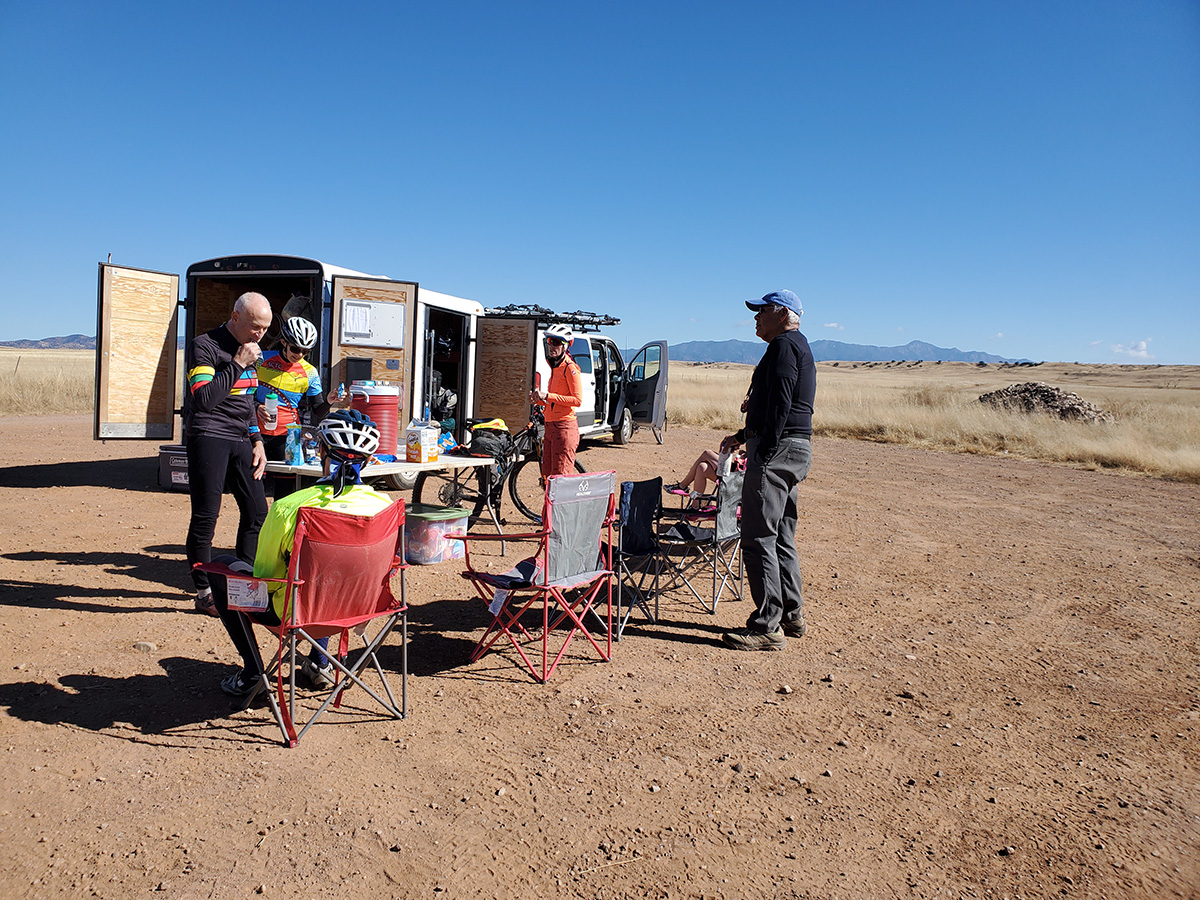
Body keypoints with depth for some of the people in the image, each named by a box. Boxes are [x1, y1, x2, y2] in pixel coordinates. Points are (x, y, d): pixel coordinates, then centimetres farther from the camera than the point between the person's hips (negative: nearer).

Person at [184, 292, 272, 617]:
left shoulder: (249, 351, 18)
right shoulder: (205, 346, -7)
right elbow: (203, 399, -19)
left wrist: (256, 441, 15)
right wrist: (237, 365, -17)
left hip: (240, 439, 7)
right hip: (208, 437, -7)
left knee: (257, 510, 4)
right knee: (205, 517, -4)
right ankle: (204, 592, 6)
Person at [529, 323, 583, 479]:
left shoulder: (569, 368, -9)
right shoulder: (555, 367, 20)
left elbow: (577, 400, -17)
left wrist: (548, 396, -18)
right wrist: (538, 399, 6)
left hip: (564, 427, -9)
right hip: (550, 427, 9)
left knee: (561, 476, -9)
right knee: (548, 475, 10)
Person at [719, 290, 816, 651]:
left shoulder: (784, 345, -10)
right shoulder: (798, 348, 24)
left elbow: (780, 404, -21)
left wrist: (763, 451, -24)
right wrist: (743, 436, 30)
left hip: (778, 448, -11)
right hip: (795, 448, 11)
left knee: (758, 537, -9)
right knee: (781, 537, 15)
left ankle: (767, 627, -6)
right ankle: (791, 616, 22)